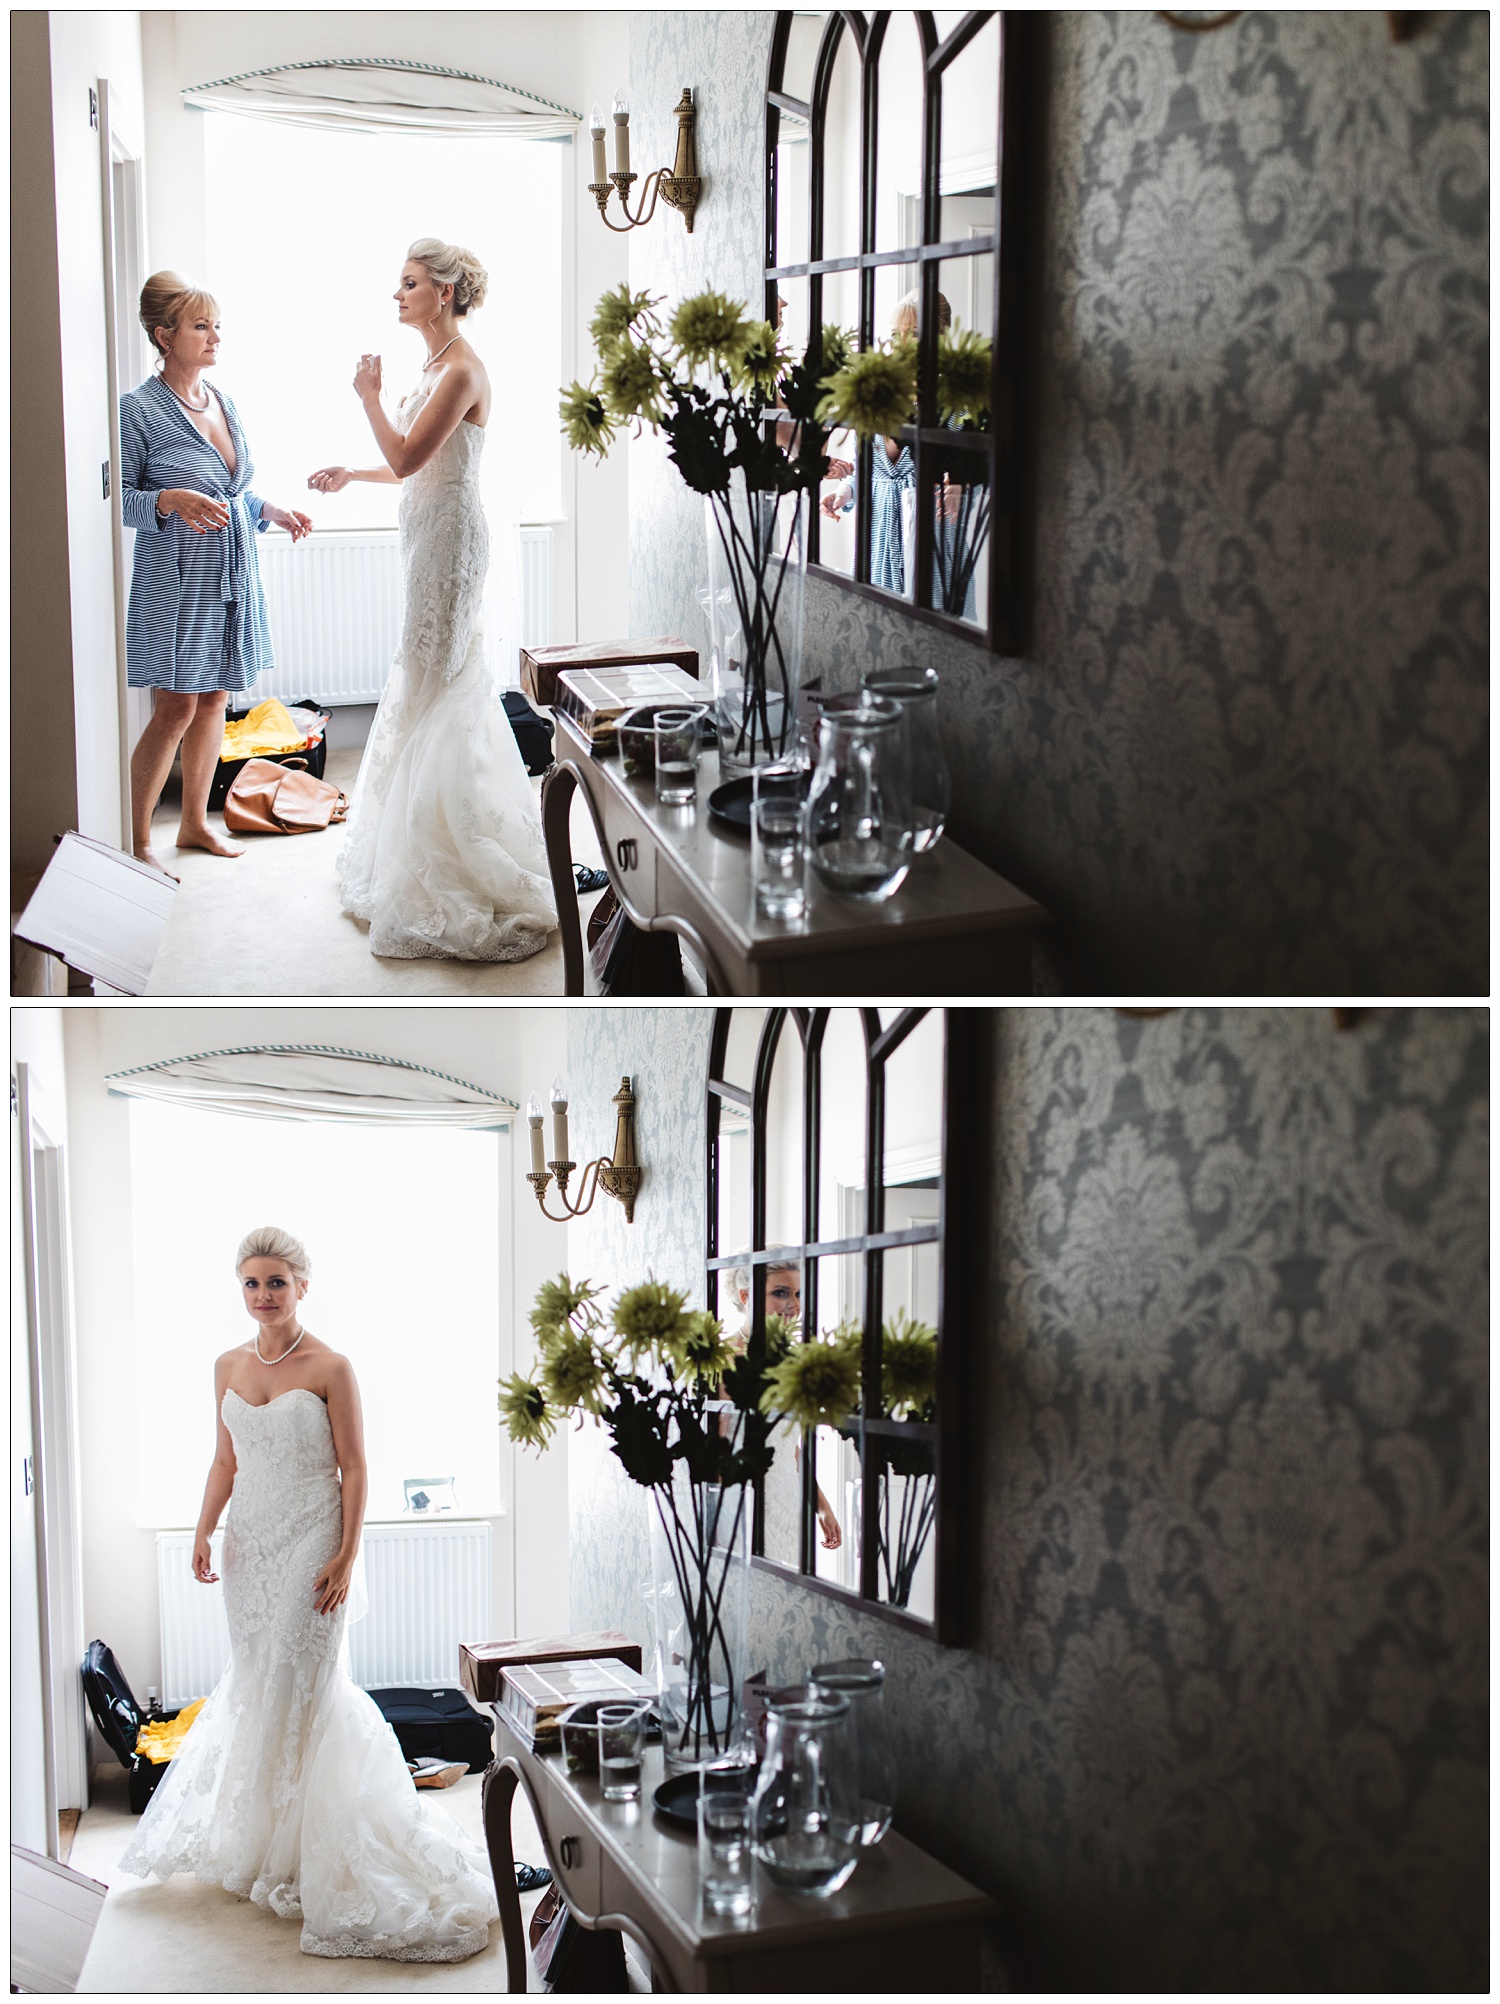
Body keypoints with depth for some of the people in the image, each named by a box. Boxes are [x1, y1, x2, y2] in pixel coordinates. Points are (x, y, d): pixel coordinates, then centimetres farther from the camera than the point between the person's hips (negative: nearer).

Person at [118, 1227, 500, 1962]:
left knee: (298, 1685, -5)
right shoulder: (229, 1366, 8)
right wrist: (204, 1532, 3)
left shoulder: (330, 1368, -9)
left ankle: (298, 1853, 6)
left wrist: (346, 1556, -14)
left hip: (309, 1541, -5)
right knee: (254, 1682, 9)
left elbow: (353, 1467, -8)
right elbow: (226, 1461, 14)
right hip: (251, 1540, 5)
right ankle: (257, 1840, 23)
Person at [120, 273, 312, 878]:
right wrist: (170, 501, -28)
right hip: (176, 582, -7)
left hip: (232, 578, 7)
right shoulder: (140, 409, -12)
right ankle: (136, 841, 4)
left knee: (214, 700, 13)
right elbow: (118, 497, -12)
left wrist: (270, 510, 4)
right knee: (175, 711, -6)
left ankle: (195, 822, 26)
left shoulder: (222, 401, 10)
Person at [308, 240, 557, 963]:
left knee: (432, 684, -7)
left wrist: (370, 394, -11)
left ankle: (439, 871, -2)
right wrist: (350, 475, 20)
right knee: (438, 675, 15)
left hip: (448, 536, -10)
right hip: (427, 532, 10)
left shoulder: (462, 371, -17)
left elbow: (407, 457, -22)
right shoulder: (436, 366, 14)